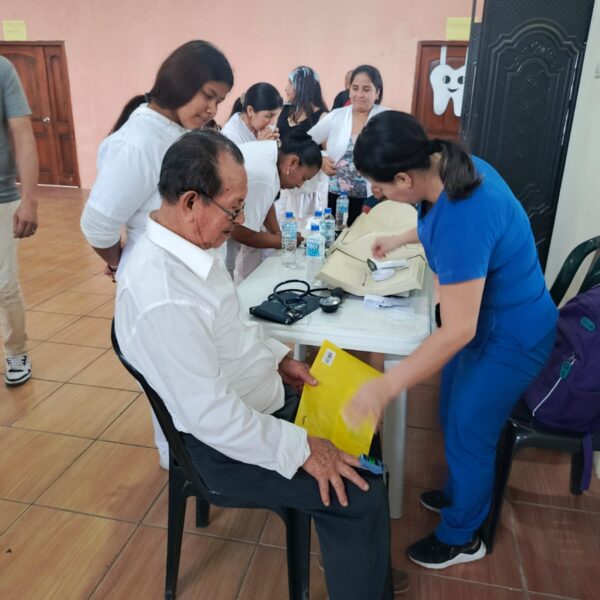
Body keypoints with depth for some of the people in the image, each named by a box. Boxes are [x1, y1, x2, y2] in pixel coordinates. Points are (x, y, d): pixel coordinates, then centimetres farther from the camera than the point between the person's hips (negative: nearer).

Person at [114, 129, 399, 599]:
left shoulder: (190, 243, -4)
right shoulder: (162, 298, -34)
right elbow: (213, 416, -29)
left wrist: (278, 358, 5)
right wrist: (301, 449, -21)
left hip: (262, 398, 9)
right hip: (228, 442, -9)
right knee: (361, 494, -10)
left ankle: (358, 558, 37)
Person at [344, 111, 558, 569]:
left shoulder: (461, 221, -38)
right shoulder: (452, 166, -9)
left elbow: (458, 331, -38)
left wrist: (385, 387, -38)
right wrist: (399, 240, 22)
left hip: (511, 339, -9)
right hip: (486, 320, 9)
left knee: (468, 436, 7)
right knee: (453, 419, 22)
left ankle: (461, 538, 33)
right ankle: (458, 493, 49)